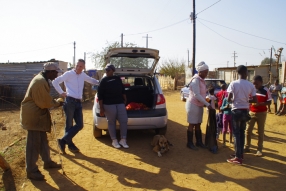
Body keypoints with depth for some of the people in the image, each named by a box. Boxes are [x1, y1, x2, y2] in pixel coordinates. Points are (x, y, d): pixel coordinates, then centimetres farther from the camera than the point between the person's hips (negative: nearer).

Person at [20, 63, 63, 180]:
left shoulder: (42, 79, 11)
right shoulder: (40, 82, -22)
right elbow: (44, 102, -23)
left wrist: (54, 102, 3)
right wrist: (56, 103, -7)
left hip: (37, 114, 11)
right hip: (33, 115, -11)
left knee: (42, 140, 18)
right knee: (34, 143, -5)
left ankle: (47, 162, 31)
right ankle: (31, 171, 4)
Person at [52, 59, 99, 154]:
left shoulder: (83, 75, 14)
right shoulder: (69, 74, -2)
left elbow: (92, 80, 33)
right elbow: (55, 82, 2)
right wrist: (61, 93, -3)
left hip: (78, 102, 6)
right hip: (70, 101, -6)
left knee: (80, 125, 1)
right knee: (69, 125, 1)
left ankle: (63, 141, 10)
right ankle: (70, 144, 15)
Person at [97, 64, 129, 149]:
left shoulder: (118, 79, 12)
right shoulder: (103, 81, 0)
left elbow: (123, 90, 21)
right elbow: (100, 95, -3)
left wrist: (125, 100, 16)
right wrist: (101, 108, -8)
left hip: (120, 103, 4)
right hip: (109, 105, -4)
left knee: (124, 121, 1)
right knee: (111, 122, 4)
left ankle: (123, 140, 12)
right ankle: (114, 140, 17)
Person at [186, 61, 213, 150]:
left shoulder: (202, 80, 10)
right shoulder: (195, 80, -18)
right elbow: (197, 95, -24)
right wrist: (207, 104, -23)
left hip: (199, 105, 9)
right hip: (193, 105, -9)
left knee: (198, 124, 15)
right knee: (192, 124, 0)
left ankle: (199, 142, 26)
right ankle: (189, 143, 11)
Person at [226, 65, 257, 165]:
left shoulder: (233, 84, -11)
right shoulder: (250, 85, -2)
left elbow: (229, 99, -16)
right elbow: (255, 100, -2)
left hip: (236, 111, -4)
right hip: (245, 111, 4)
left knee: (236, 134, 1)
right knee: (241, 133, 17)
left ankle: (238, 157, 4)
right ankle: (240, 153, 28)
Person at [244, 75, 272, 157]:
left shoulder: (266, 90, -8)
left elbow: (269, 101, -8)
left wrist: (260, 103, -24)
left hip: (261, 113, -3)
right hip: (251, 112, 3)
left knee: (260, 132, 6)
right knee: (248, 130, 4)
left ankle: (259, 149, 15)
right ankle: (246, 147, 16)